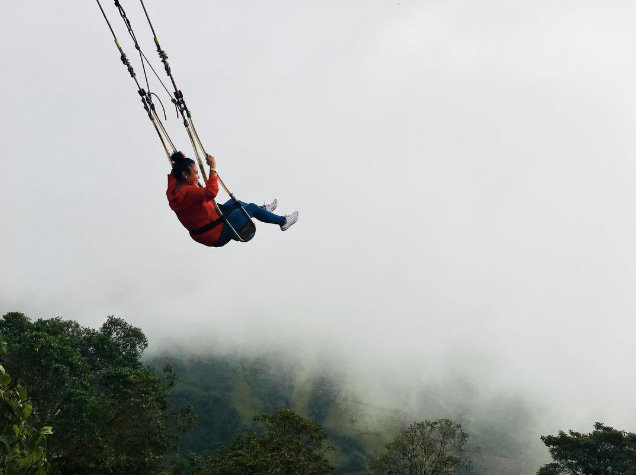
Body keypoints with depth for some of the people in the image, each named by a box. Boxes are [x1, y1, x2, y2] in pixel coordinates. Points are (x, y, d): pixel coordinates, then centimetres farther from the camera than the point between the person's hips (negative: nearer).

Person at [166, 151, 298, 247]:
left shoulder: (172, 189, -3)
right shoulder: (186, 192, -33)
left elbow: (173, 173, 22)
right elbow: (211, 192, -47)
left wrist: (179, 161, 19)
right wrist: (213, 168, -38)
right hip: (217, 236, -10)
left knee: (233, 203, 29)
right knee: (251, 208, 7)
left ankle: (263, 209, 54)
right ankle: (283, 221, 28)